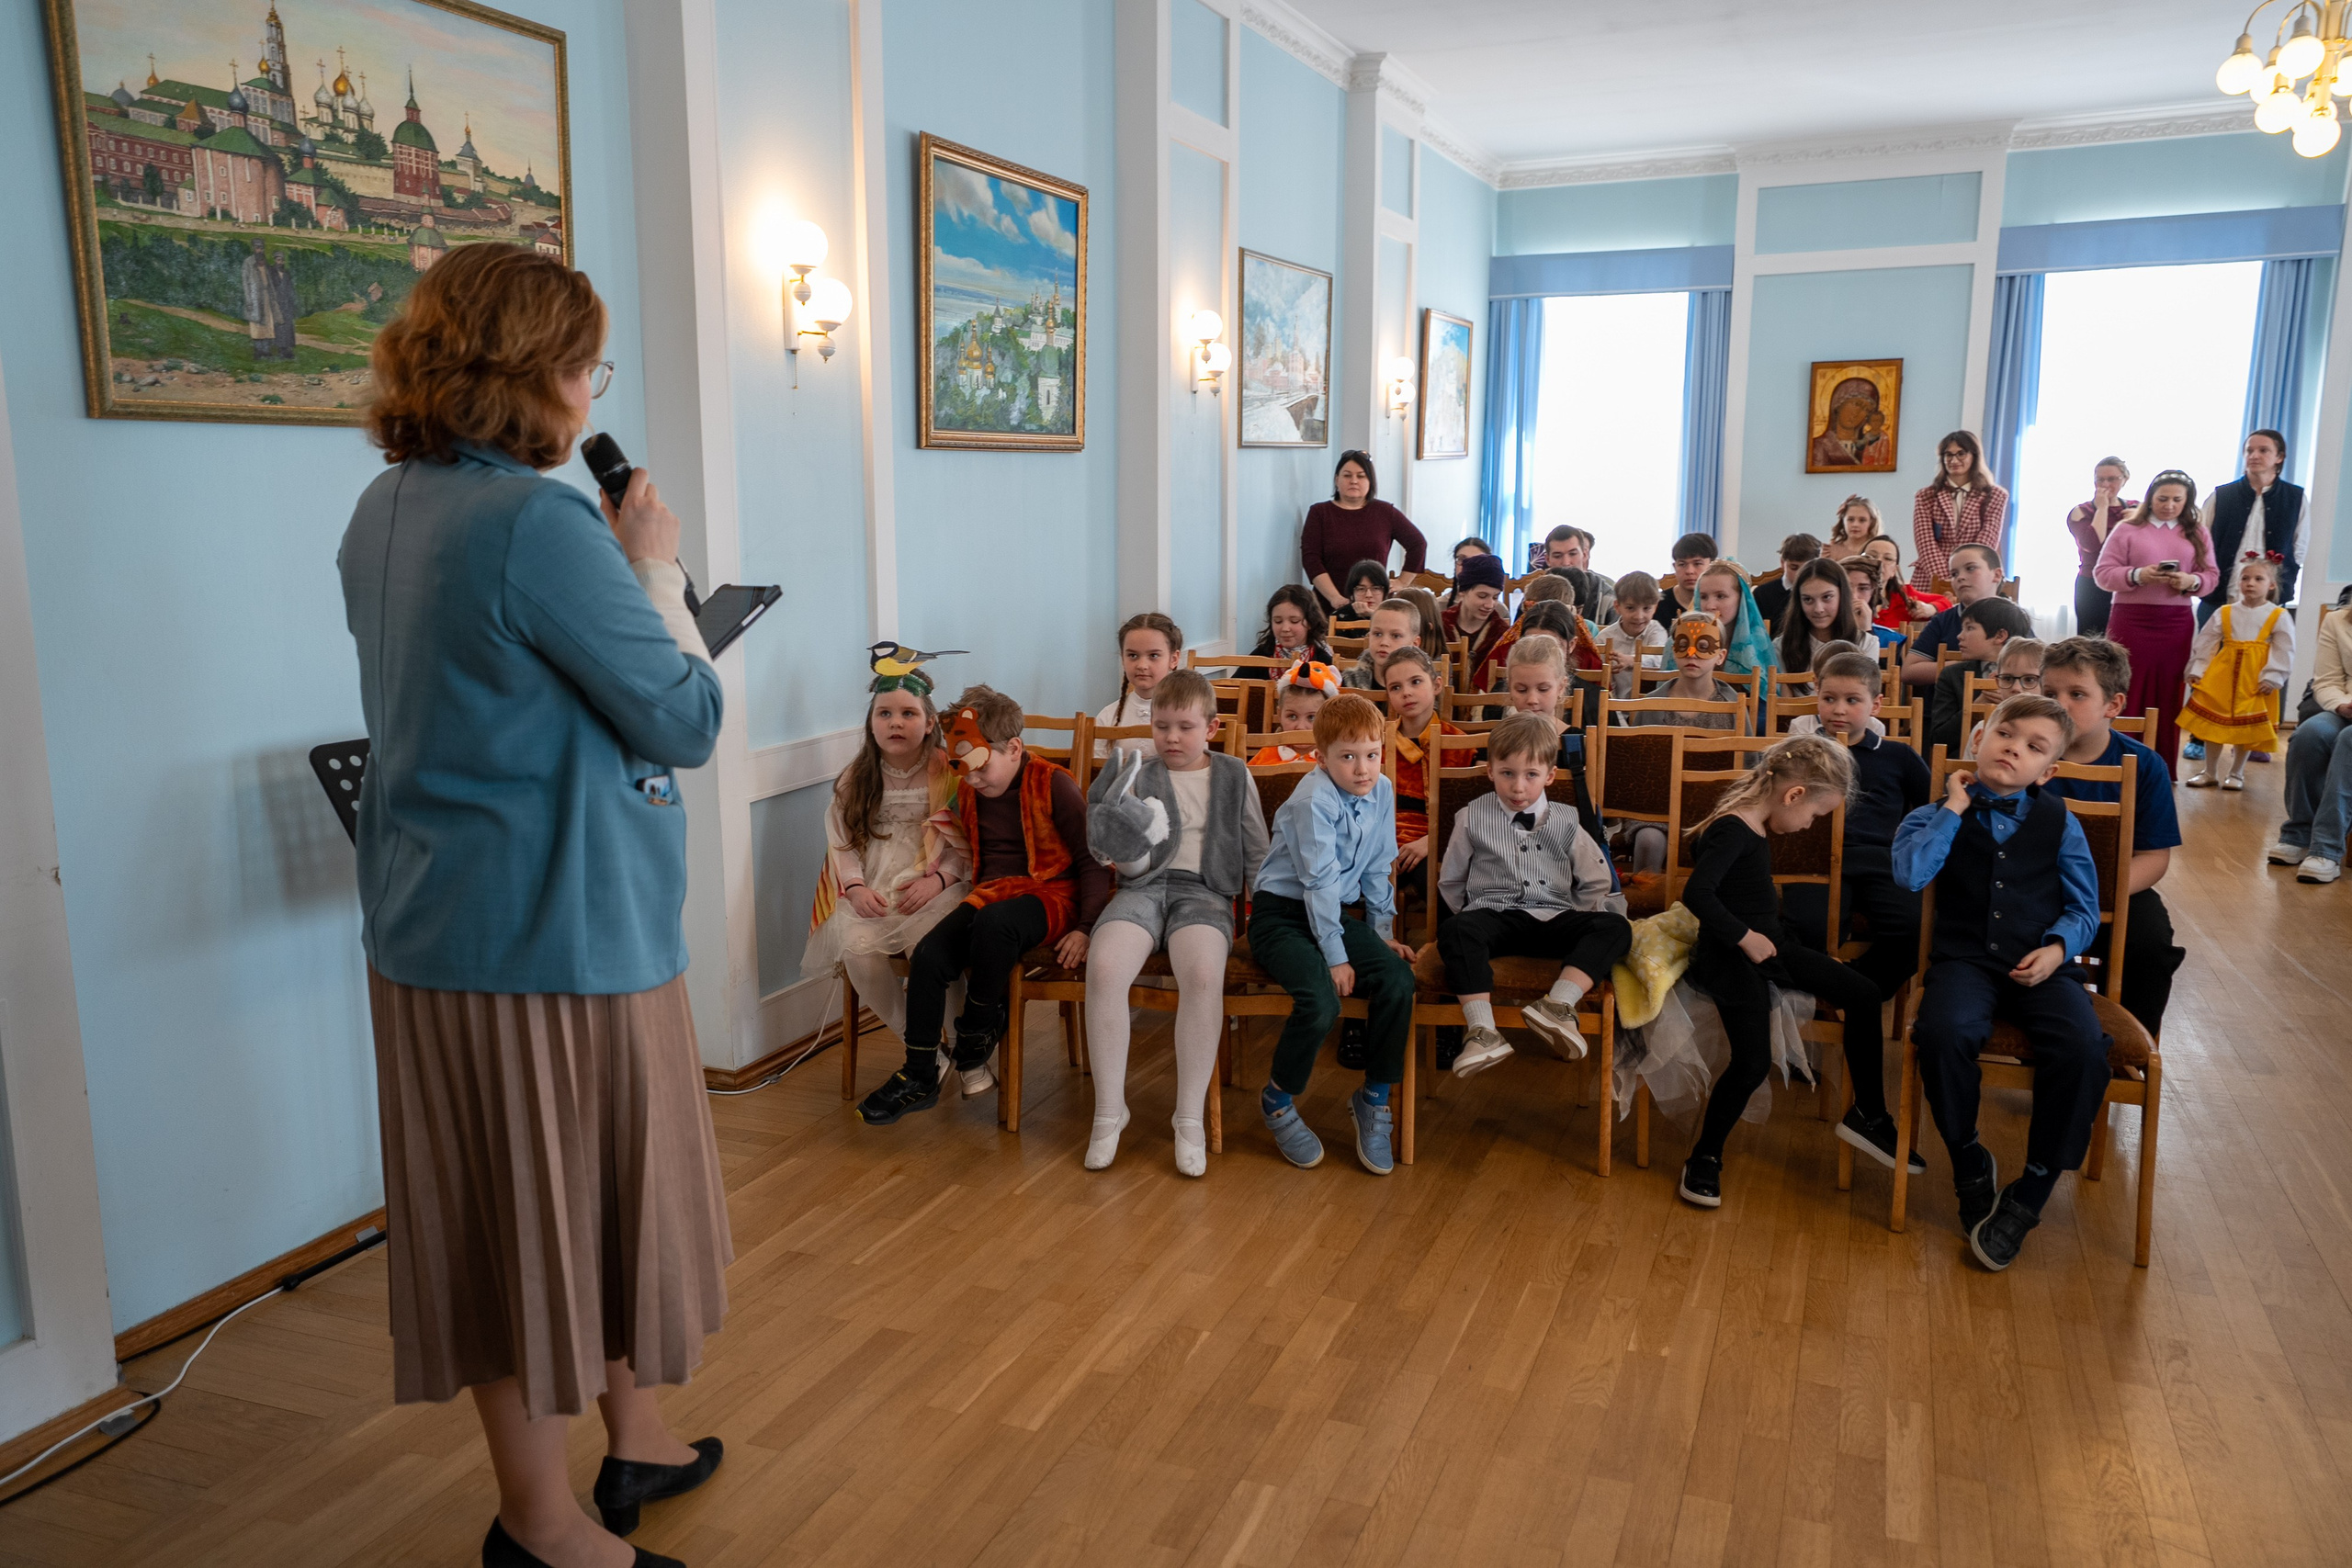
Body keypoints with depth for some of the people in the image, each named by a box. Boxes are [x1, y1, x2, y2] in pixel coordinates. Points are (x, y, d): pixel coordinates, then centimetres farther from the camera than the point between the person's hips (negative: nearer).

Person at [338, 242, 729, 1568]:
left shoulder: (386, 514, 8)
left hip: (429, 925, 9)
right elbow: (688, 722, -15)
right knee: (563, 1204, 6)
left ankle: (634, 1437, 37)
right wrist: (657, 570, -4)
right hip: (561, 927, -9)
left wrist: (617, 567, 10)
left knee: (501, 1208, 17)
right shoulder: (538, 523, -20)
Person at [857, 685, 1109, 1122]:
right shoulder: (967, 794, 11)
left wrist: (1085, 928, -13)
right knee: (928, 957, -21)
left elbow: (1092, 860, -6)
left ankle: (977, 1037, -13)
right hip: (989, 893, 6)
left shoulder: (1052, 786, -7)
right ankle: (919, 1078, -6)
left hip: (1048, 894, -6)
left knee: (994, 922, -39)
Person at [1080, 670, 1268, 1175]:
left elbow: (1256, 853, 18)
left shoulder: (1234, 775, 18)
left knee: (1203, 974, -35)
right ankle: (1109, 1110, -15)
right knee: (1103, 966, -31)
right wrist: (1125, 852, -10)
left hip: (1204, 889, -1)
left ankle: (1191, 1118, -20)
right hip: (1144, 886, 1)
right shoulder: (1135, 773, 17)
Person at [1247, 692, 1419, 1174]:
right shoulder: (1314, 800, -19)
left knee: (1398, 979, -18)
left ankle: (1375, 1099, -1)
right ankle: (1278, 1100, -2)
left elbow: (1379, 869, 13)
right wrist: (1335, 957, -21)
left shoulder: (1382, 791, 3)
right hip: (1283, 913, -6)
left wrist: (1384, 933, 8)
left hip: (1339, 912, 6)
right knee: (1321, 999, -29)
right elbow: (1320, 881, -21)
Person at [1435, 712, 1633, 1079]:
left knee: (1615, 927, -26)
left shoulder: (1564, 821, 12)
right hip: (1495, 915, -2)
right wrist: (1472, 912, 9)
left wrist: (1574, 925, 4)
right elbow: (1450, 880, 18)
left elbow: (1597, 884, 15)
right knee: (1454, 930, -36)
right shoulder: (1473, 818, 9)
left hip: (1555, 918, 2)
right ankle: (1482, 1030, -42)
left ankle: (1558, 1003, -41)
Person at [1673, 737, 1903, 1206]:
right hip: (1732, 957, -10)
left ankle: (1868, 1116, 18)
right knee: (1753, 1062, -16)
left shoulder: (1757, 828, 9)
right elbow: (1696, 893, -32)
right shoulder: (1731, 830, -21)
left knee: (1863, 995, 7)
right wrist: (1746, 938, -25)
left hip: (1770, 943, 10)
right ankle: (1703, 1159, 4)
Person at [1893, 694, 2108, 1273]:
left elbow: (2084, 908, 12)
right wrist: (1955, 808, -6)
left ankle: (2029, 1196, -11)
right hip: (1966, 959, -1)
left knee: (2083, 1049, -29)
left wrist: (2057, 949, -8)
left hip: (2041, 964, 1)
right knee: (1943, 1032, -34)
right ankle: (1970, 1165, -8)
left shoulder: (2059, 822, 11)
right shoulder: (1941, 815, 8)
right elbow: (1910, 874, -12)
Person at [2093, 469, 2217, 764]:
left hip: (2177, 623, 2)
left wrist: (2192, 581, -11)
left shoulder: (2197, 533, 13)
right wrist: (2137, 575, -17)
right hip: (2131, 619, -2)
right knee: (2128, 694, -3)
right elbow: (2103, 573, -1)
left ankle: (2163, 769, 8)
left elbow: (2212, 574, 10)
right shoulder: (2128, 529, 4)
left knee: (2169, 695, 2)